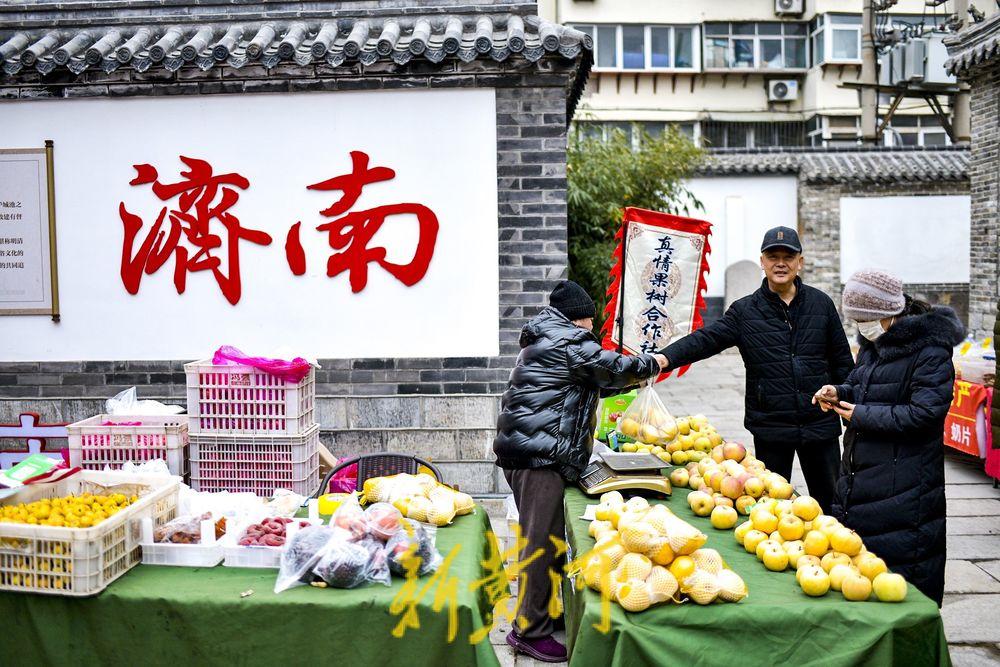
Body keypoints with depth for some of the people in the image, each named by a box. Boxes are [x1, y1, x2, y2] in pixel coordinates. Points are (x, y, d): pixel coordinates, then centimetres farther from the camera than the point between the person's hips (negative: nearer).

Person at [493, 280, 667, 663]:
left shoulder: (545, 341, 23)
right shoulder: (569, 342, -9)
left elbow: (593, 379, 31)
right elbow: (614, 368, -3)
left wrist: (634, 377, 29)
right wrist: (651, 364, 15)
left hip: (528, 452, 11)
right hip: (540, 455, -11)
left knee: (542, 538, 18)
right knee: (542, 542, -6)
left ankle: (542, 614, 29)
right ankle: (530, 631, 0)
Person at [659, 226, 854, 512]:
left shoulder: (821, 304, 4)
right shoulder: (745, 311, -1)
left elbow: (842, 360, 9)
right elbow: (705, 339, -13)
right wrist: (665, 358, -29)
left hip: (820, 423, 2)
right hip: (770, 426, -1)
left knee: (829, 502, 14)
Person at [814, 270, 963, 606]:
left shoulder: (930, 351, -14)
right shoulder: (872, 345, 11)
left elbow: (924, 413, -21)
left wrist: (862, 415, -16)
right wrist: (841, 393, 2)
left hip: (904, 487, -8)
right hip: (859, 474, 8)